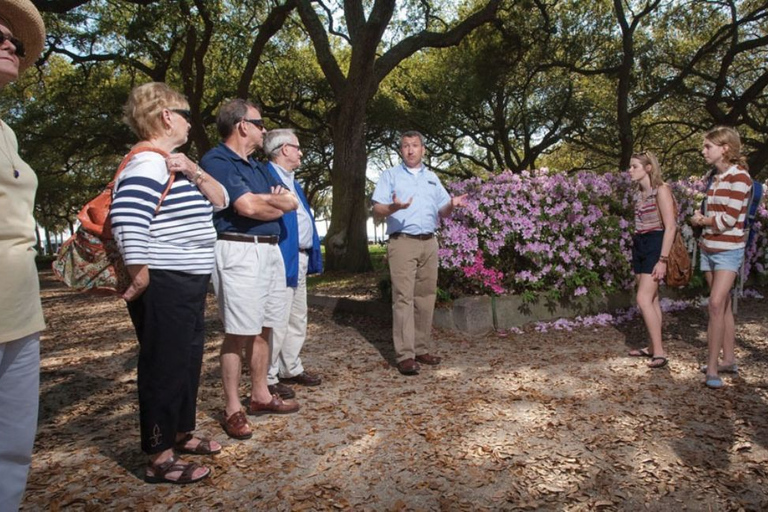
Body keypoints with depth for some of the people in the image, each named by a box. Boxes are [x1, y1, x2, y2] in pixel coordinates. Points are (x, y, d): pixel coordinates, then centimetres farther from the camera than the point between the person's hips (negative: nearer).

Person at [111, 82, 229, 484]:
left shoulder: (175, 165, 16)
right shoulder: (148, 163, -16)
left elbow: (220, 200, 13)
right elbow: (126, 217, -29)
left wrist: (196, 173, -5)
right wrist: (141, 277, -24)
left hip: (189, 285, 10)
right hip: (163, 287, -10)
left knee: (189, 361, 19)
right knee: (164, 368, -1)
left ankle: (181, 433, 35)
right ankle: (159, 459, 12)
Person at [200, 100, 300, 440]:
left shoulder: (257, 166, 20)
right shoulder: (216, 161, -7)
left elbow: (292, 203, 13)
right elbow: (247, 207, -19)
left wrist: (264, 199, -7)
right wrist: (277, 203, 1)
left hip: (270, 249, 9)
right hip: (238, 252, -9)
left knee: (263, 328, 13)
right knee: (238, 333, -5)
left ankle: (261, 396, 24)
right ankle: (232, 409, 6)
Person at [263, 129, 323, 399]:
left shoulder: (293, 181, 20)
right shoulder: (265, 177, -10)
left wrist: (312, 255, 15)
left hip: (301, 258, 10)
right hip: (282, 259, -10)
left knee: (298, 319, 17)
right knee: (278, 321, -3)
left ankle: (291, 369, 29)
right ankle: (269, 378, 9)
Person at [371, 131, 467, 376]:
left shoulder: (432, 178, 20)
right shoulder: (390, 175, 6)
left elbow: (442, 211, 17)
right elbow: (377, 210, -3)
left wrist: (452, 204, -6)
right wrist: (392, 207, -25)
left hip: (429, 243, 5)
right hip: (403, 243, -5)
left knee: (425, 297, 5)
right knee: (404, 297, -10)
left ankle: (421, 348, 13)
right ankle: (405, 355, -10)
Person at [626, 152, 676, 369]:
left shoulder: (660, 190, -11)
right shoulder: (639, 192, 12)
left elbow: (670, 227, -16)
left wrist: (662, 260, -20)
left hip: (655, 245, -8)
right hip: (639, 245, 8)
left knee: (643, 299, -14)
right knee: (651, 299, 11)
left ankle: (659, 352, -8)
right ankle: (653, 348, 18)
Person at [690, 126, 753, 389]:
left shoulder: (739, 176, -10)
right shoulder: (717, 177, 12)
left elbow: (729, 218, -16)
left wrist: (701, 220, -2)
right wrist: (703, 220, -4)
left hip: (728, 250, -7)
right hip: (709, 248, 7)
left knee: (717, 303, -14)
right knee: (723, 305, 11)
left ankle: (712, 366, -8)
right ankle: (729, 360, 20)